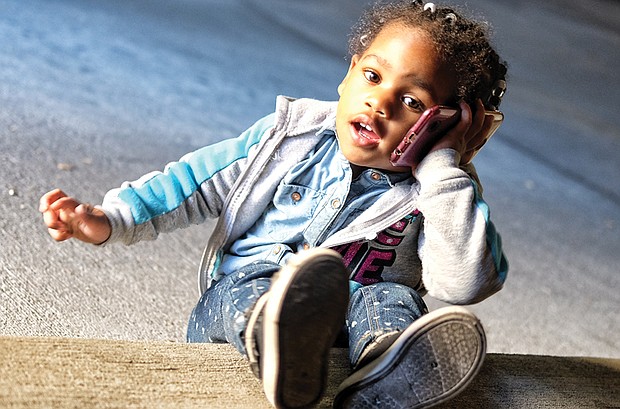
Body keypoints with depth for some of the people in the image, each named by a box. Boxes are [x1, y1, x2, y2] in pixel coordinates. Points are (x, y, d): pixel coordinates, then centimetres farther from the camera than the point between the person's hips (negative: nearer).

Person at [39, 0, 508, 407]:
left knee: (392, 299, -29)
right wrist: (112, 219, -2)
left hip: (346, 329, 0)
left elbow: (465, 284, -19)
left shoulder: (433, 194, -2)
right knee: (251, 281, -31)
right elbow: (198, 180, 11)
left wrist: (443, 166, -17)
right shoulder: (292, 134, 6)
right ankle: (276, 345, -66)